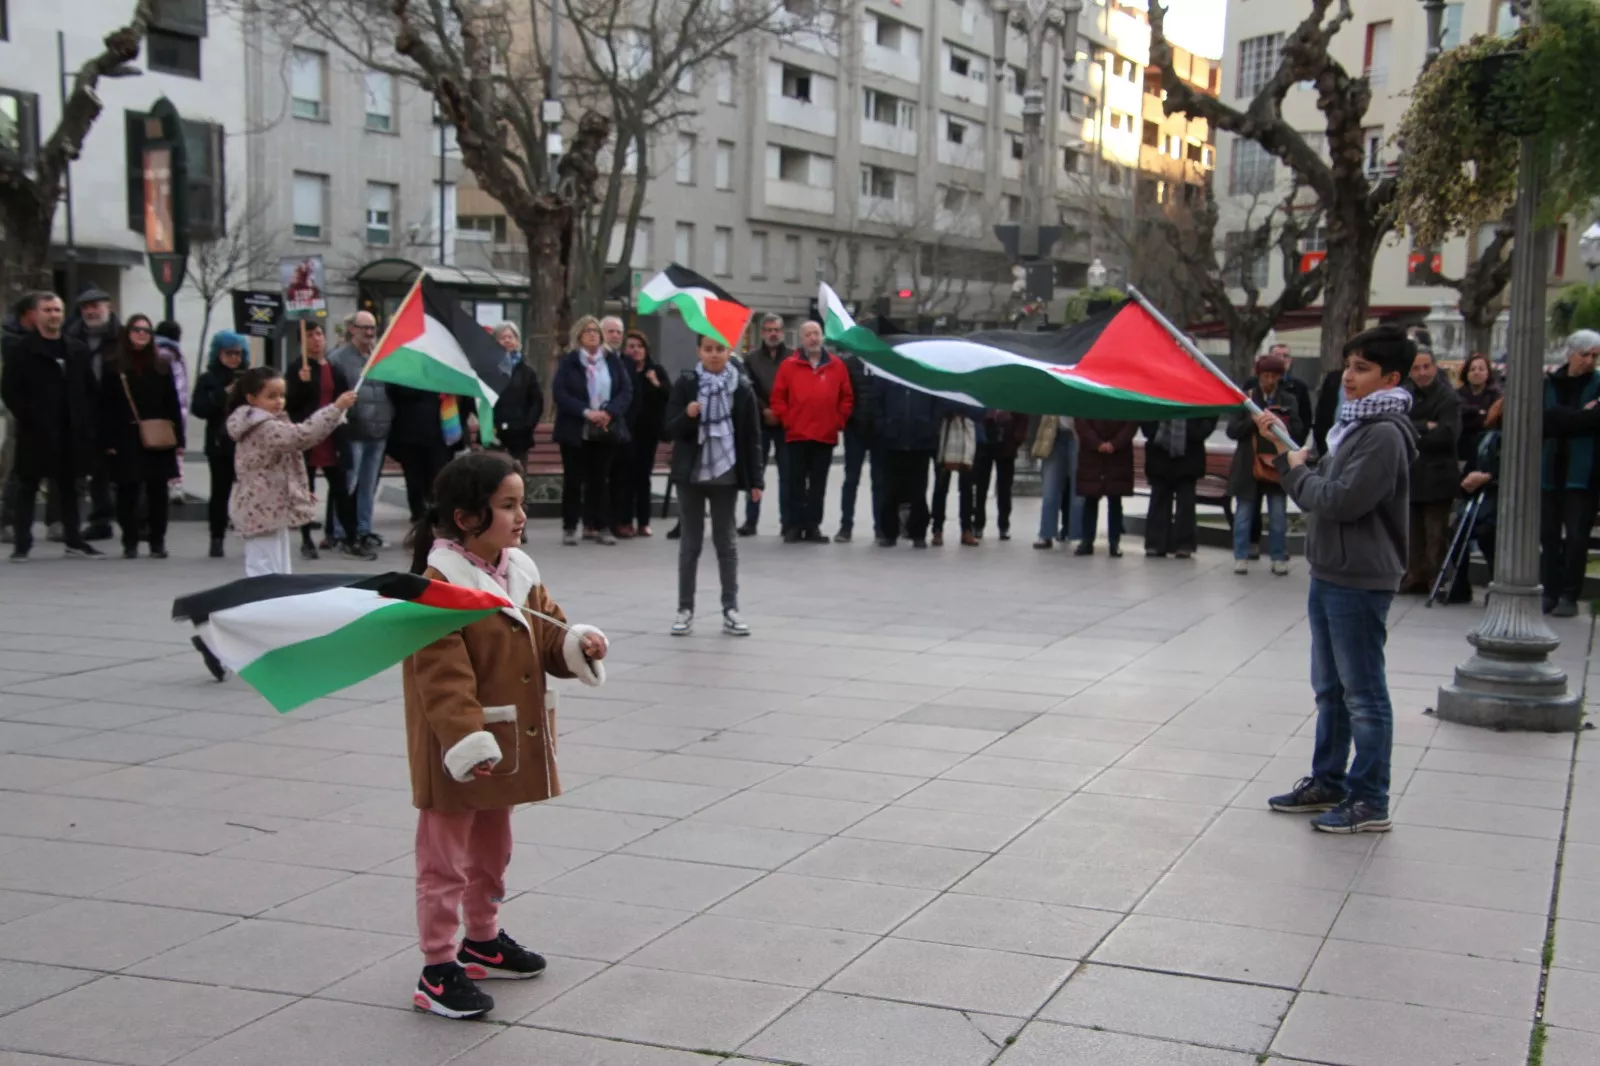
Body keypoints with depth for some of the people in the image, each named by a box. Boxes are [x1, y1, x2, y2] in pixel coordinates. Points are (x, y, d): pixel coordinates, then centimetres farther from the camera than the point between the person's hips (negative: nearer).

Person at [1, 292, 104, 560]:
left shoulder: (76, 350, 10)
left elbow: (89, 390, 10)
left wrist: (88, 424, 0)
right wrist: (28, 419, -13)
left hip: (70, 432, 4)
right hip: (35, 433, -4)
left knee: (68, 487, 13)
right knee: (26, 487, 3)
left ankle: (73, 538, 20)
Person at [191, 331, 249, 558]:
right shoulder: (208, 380, 3)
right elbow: (199, 408, -7)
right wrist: (224, 394, -14)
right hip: (220, 445, -1)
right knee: (220, 492, 3)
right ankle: (217, 539, 10)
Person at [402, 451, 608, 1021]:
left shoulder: (520, 574, 5)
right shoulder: (440, 584, -22)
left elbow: (546, 636, 12)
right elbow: (442, 674, -25)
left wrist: (577, 644, -11)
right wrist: (466, 742, -30)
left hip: (508, 743, 9)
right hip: (457, 753, -9)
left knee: (492, 848, 24)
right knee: (444, 857, 2)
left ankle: (483, 940, 41)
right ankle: (438, 970, 10)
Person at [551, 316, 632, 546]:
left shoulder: (613, 360, 6)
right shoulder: (568, 361, -1)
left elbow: (627, 390, 1)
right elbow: (560, 392, -9)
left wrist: (610, 412, -15)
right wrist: (585, 412, -20)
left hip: (606, 430, 2)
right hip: (575, 430, -2)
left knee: (600, 478, 7)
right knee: (573, 479, 2)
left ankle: (599, 526, 13)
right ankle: (569, 527, 10)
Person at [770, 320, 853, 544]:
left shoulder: (837, 366, 5)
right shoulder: (789, 365, 1)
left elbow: (847, 398, 8)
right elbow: (778, 398, 2)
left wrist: (838, 422, 0)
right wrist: (787, 421, -4)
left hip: (826, 436, 1)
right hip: (796, 435, -1)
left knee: (818, 484, 6)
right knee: (797, 483, 4)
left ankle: (813, 526, 12)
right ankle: (795, 526, 9)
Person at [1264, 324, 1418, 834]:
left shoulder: (1385, 434, -17)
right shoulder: (1354, 424, 13)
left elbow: (1340, 501, -23)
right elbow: (1321, 485, 16)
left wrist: (1297, 471, -8)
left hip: (1360, 582, -10)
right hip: (1329, 575, 10)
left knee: (1363, 694, -2)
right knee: (1330, 690, 18)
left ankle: (1369, 802, 6)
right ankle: (1328, 782, 30)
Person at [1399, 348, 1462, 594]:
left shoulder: (1448, 397, -8)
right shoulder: (1406, 395, 8)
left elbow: (1447, 434, -18)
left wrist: (1413, 437, -11)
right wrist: (1425, 427, -16)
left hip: (1437, 476, -6)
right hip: (1410, 474, 6)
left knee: (1436, 534, -3)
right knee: (1413, 531, 12)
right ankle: (1415, 578, 20)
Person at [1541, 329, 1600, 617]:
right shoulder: (1548, 383, 8)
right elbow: (1544, 420, -7)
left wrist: (1562, 420, -12)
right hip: (1550, 471, 3)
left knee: (1576, 536, -5)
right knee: (1549, 534, 6)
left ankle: (1569, 596, 2)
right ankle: (1551, 592, 15)